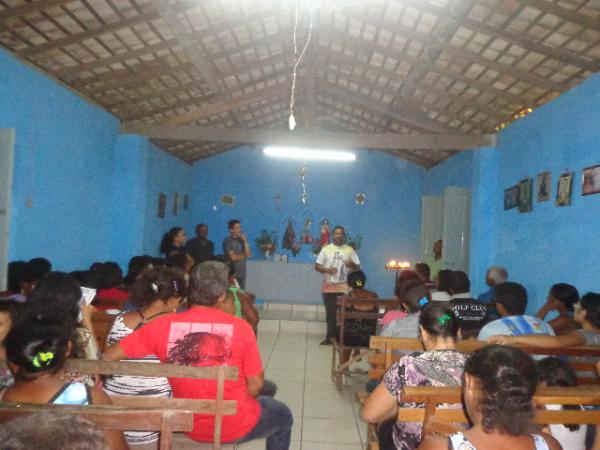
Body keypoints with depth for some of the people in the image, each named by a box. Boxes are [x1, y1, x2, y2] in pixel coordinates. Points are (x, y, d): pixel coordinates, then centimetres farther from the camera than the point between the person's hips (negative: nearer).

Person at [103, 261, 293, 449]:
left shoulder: (162, 325, -15)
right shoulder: (240, 327, -19)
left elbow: (107, 357, -11)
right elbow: (256, 384, -11)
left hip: (190, 427, 4)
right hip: (236, 426, -3)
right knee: (282, 415, 29)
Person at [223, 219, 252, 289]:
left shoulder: (241, 240, 9)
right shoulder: (227, 241, -8)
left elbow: (248, 254, -1)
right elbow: (233, 257, -13)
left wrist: (245, 241, -8)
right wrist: (244, 255, 2)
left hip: (242, 273, 5)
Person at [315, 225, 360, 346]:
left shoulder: (350, 250, 5)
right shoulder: (326, 249, 5)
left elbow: (358, 267, 5)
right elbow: (317, 266, 3)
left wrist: (352, 265, -18)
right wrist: (327, 269, -16)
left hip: (344, 287, -1)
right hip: (329, 287, 1)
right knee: (330, 314, 6)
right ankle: (331, 337, 16)